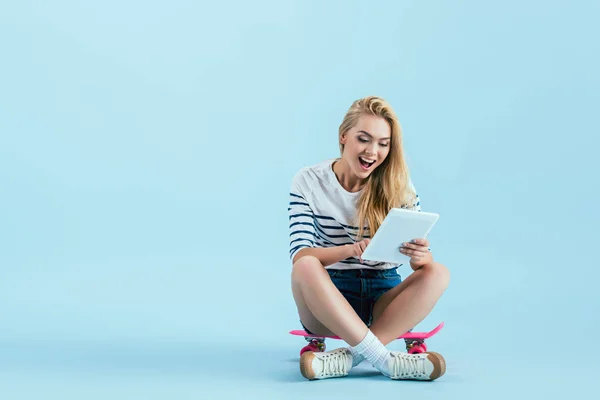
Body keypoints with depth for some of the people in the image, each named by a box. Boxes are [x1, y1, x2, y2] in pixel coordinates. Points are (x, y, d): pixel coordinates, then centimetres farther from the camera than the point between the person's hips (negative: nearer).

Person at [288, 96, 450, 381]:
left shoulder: (398, 186, -1)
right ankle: (385, 359, -33)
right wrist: (351, 250, -35)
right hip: (328, 299, -2)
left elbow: (421, 257, -5)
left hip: (383, 298, 2)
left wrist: (421, 255, -31)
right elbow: (299, 256, -16)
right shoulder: (309, 182, -5)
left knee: (438, 274, -25)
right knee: (306, 268, -33)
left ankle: (349, 356, -32)